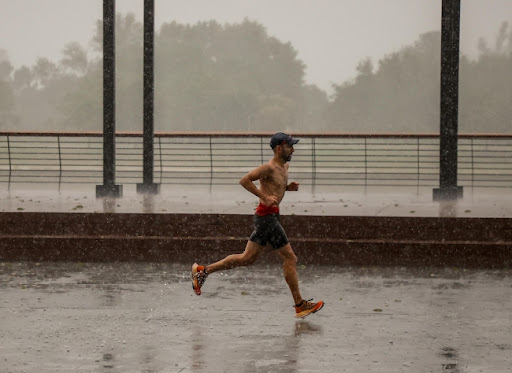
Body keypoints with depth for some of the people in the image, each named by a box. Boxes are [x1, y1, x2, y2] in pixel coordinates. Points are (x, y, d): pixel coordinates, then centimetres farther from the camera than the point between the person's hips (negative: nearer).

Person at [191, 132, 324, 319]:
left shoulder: (284, 166, 14)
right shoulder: (269, 168, -16)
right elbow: (245, 180, -21)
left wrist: (289, 187, 10)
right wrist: (265, 197, -24)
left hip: (270, 215, 10)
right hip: (267, 215, -10)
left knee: (247, 258, 13)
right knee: (290, 258, -5)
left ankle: (203, 270, 17)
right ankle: (300, 305, 0)